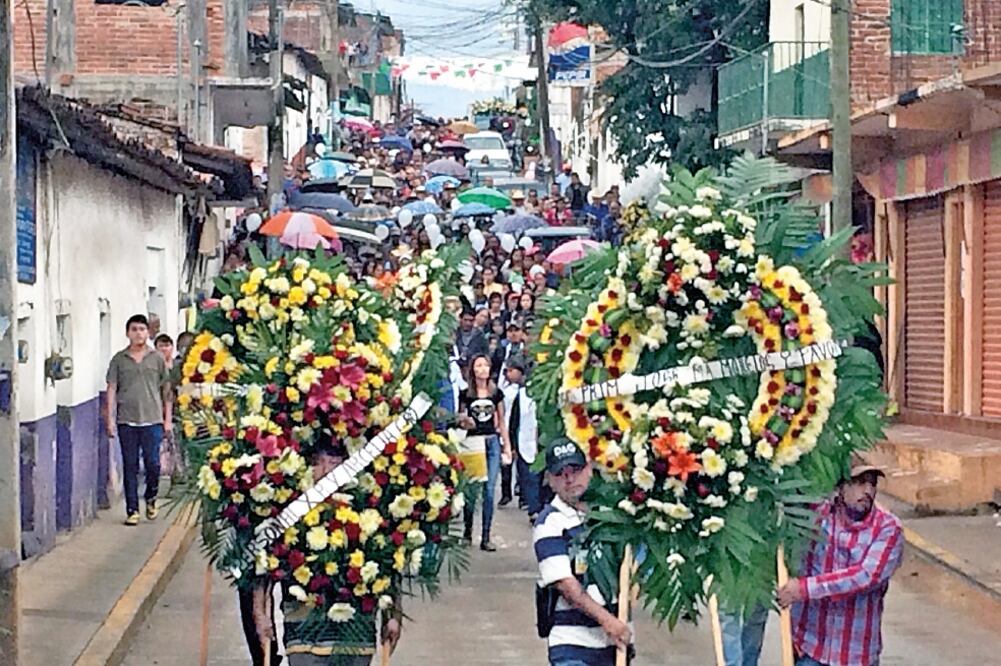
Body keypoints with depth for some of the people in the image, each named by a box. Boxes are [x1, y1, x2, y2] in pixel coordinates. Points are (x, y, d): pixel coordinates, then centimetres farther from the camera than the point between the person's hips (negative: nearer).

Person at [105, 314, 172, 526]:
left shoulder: (157, 358, 7)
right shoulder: (119, 359, 6)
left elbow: (166, 390, 11)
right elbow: (111, 389, 6)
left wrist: (168, 419, 7)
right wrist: (110, 419, 0)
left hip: (152, 420, 0)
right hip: (126, 421, 0)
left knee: (153, 464, -4)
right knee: (130, 466, 3)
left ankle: (151, 497, 22)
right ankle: (132, 510, 9)